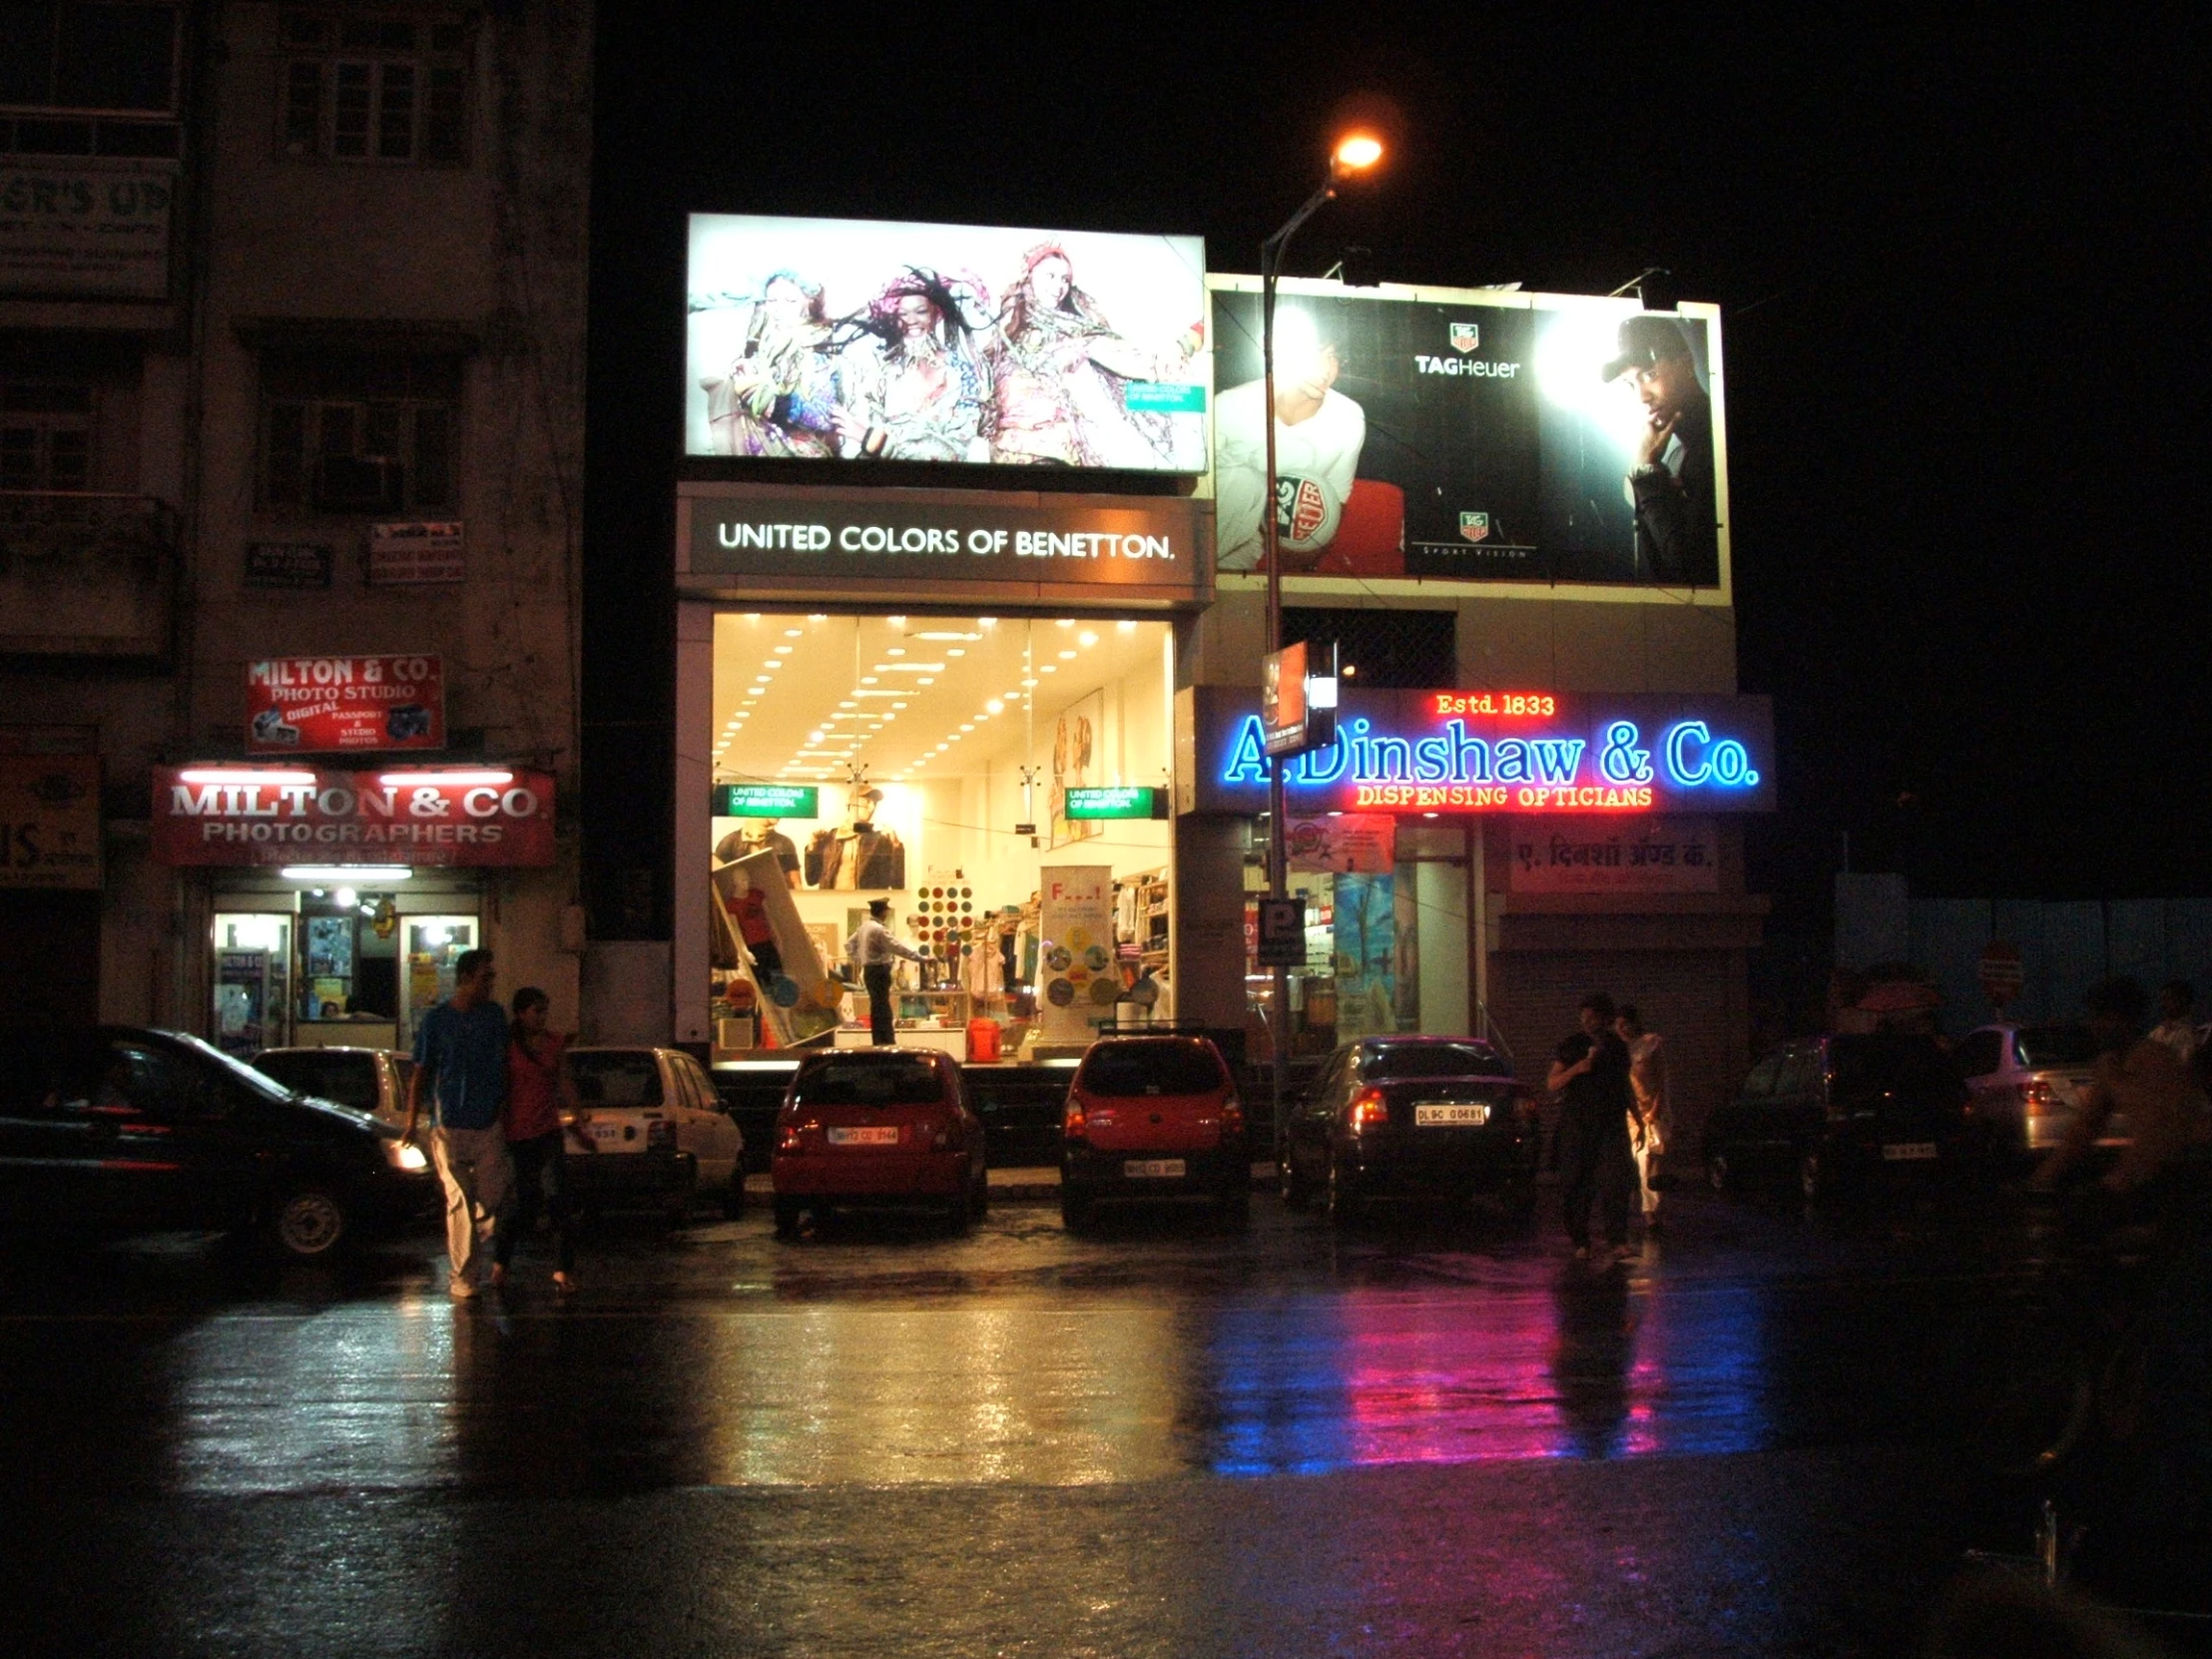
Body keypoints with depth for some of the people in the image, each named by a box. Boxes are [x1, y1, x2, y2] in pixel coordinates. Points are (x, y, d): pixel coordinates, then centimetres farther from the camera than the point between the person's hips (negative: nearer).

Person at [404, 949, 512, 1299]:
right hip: (450, 1126, -3)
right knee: (459, 1201, -3)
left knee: (494, 1198, -2)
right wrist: (411, 1121, -2)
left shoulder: (495, 1015, 8)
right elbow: (420, 1074, 3)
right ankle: (461, 1275, 4)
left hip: (489, 1125, 3)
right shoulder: (436, 1020, -1)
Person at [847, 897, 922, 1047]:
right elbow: (898, 948, -23)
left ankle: (879, 1042, 16)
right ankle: (887, 1042, -11)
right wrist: (921, 958, -22)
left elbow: (849, 944, 22)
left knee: (877, 1007, 13)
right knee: (882, 1007, -9)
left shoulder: (864, 926, 11)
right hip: (879, 971, -9)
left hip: (869, 970, 9)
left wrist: (858, 960, 20)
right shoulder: (879, 929, -18)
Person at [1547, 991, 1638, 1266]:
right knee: (1577, 1186, -1)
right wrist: (1576, 1069, -17)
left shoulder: (1618, 1047, 11)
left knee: (1616, 1180, -12)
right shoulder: (1571, 1046, 3)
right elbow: (1553, 1084, -1)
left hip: (1611, 1123, 1)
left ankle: (1617, 1241, -17)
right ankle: (1580, 1242, 8)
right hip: (1577, 1125, -1)